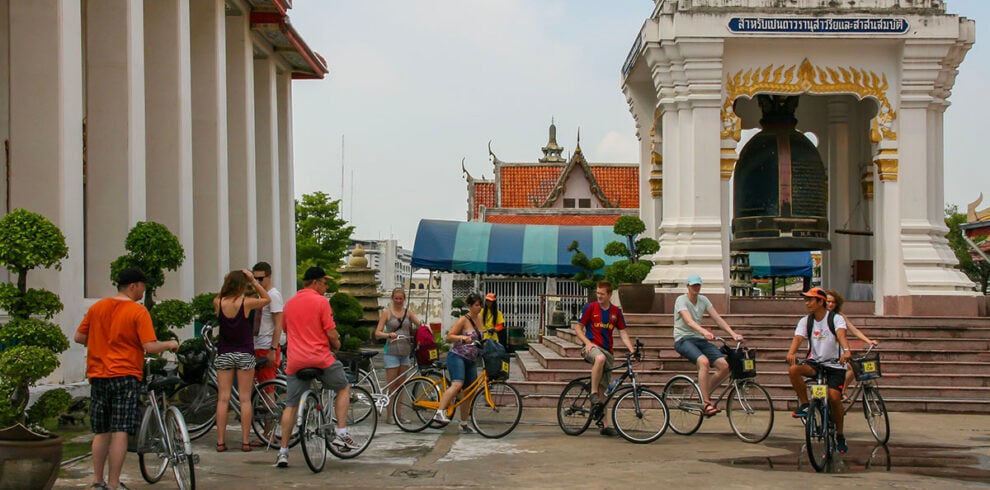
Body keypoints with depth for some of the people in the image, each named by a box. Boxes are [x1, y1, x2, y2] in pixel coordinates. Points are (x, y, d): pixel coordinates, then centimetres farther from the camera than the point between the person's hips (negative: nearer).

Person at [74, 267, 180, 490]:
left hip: (98, 376, 6)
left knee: (101, 433, 14)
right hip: (125, 376, -5)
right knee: (120, 433, -3)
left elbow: (79, 337, 11)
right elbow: (150, 347, -15)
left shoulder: (97, 307, 7)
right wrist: (170, 344, 3)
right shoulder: (138, 311, -9)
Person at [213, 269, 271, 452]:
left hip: (224, 354, 2)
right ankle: (245, 441, 4)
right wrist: (254, 281, 0)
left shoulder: (218, 303, -7)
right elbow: (267, 299, 4)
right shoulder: (246, 303, -13)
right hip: (244, 354, -2)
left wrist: (226, 282, 8)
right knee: (245, 399, 4)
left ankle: (221, 441, 4)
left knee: (223, 398, 5)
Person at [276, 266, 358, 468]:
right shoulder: (321, 302, -6)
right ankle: (341, 433, 9)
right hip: (320, 358, -4)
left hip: (295, 360, 4)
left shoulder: (289, 303, 13)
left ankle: (283, 451, 5)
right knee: (344, 388, 18)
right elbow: (331, 333, -10)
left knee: (291, 405, 10)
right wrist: (336, 344, 10)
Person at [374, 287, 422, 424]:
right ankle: (390, 416, 0)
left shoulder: (408, 312, 11)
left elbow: (420, 325, 7)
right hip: (392, 351, -4)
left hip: (405, 351, 4)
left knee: (401, 385, 8)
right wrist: (389, 335, -24)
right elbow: (377, 333, -5)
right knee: (391, 385, -4)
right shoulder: (386, 312, 0)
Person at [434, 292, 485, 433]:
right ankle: (440, 412, -34)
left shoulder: (479, 319, 13)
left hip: (471, 360, 8)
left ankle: (464, 424, 16)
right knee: (457, 384, -29)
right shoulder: (463, 320, -9)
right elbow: (449, 337, -15)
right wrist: (462, 337, -29)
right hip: (457, 357, -8)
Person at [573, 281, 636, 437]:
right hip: (591, 347, -4)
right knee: (600, 358, -41)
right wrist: (587, 342, -15)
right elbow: (578, 328, 2)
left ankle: (604, 425, 11)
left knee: (603, 390, 5)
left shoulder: (616, 312, 8)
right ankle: (593, 392, -27)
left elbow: (622, 333, 10)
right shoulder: (590, 308, -1)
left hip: (607, 350, 4)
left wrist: (632, 349, -6)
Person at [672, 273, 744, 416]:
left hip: (700, 340, 6)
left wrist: (733, 334, -11)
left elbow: (718, 319, 3)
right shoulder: (681, 300, -8)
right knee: (704, 362, -35)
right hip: (683, 340, -6)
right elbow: (689, 321, -25)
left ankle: (705, 394, 6)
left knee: (725, 366, -14)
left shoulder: (703, 300, 10)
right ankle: (707, 403, -30)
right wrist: (704, 331, -43)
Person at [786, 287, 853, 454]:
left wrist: (846, 351, -48)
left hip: (835, 365, -3)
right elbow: (797, 338, -15)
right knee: (794, 369, -29)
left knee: (833, 395, -24)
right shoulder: (805, 321, 3)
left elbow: (841, 335, -26)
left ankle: (839, 434, -3)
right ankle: (805, 405, -10)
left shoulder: (836, 319, -6)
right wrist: (791, 353, -37)